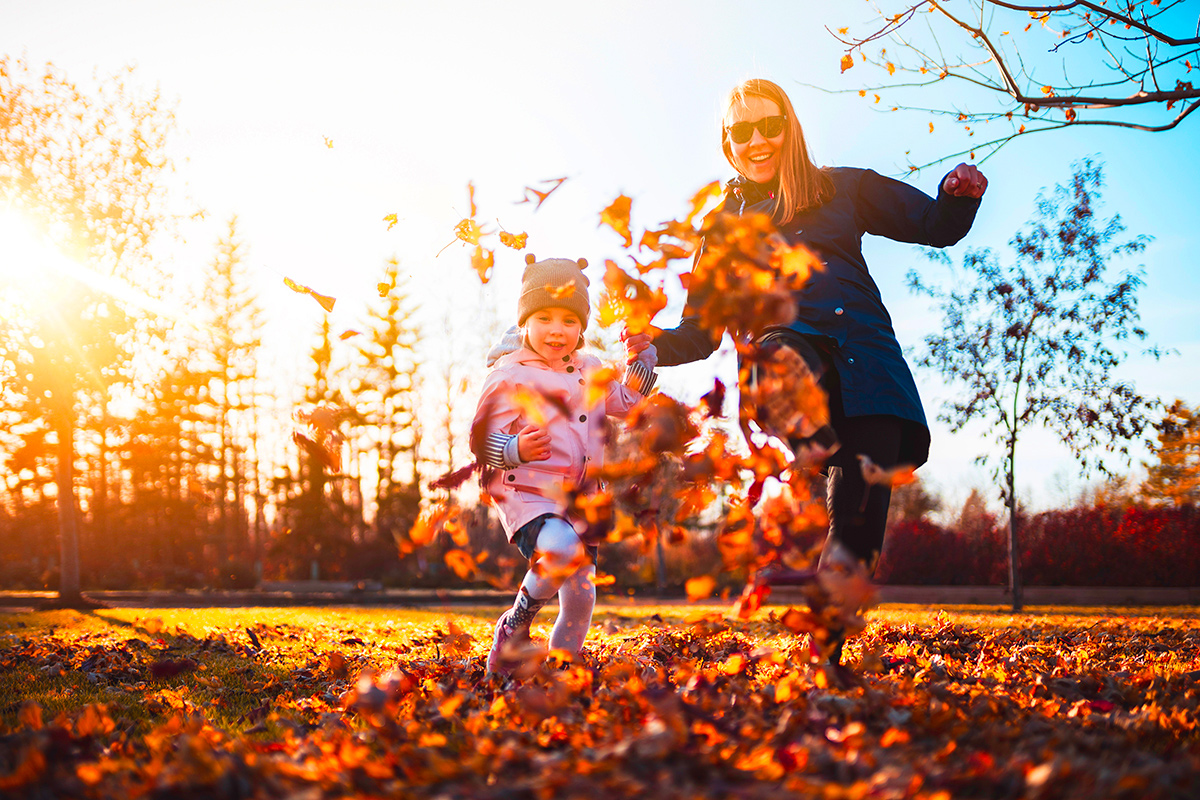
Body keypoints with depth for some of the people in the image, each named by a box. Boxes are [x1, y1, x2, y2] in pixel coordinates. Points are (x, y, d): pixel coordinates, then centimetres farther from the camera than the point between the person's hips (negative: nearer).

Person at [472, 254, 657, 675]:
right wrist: (517, 450, -31)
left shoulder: (590, 371, 13)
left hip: (578, 501, 7)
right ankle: (515, 625, -11)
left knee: (581, 597, 5)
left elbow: (625, 403, 27)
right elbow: (481, 440, -11)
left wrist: (640, 358, 13)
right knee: (561, 547, -35)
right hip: (526, 495, -7)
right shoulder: (509, 377, -8)